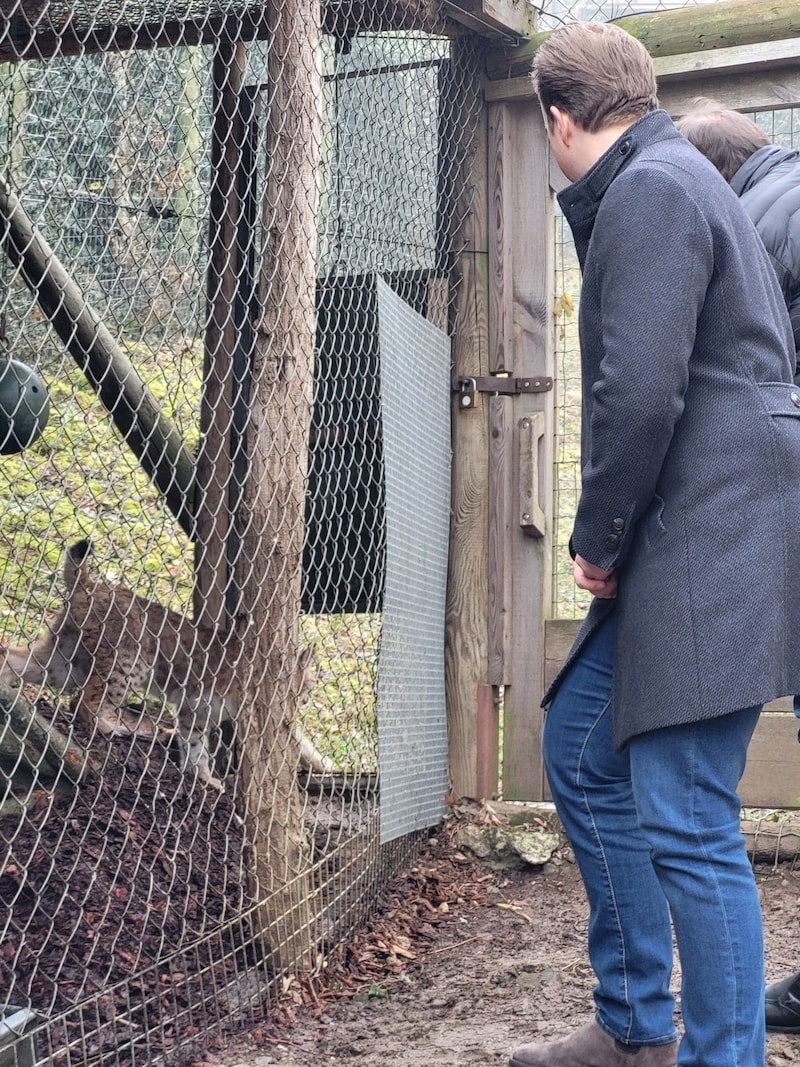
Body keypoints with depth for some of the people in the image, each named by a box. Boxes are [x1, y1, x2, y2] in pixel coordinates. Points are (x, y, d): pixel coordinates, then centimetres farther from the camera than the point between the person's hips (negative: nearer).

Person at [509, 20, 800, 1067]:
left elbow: (640, 392, -22)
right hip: (681, 549, 11)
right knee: (581, 755, 17)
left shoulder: (649, 191, -11)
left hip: (711, 546, -11)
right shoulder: (690, 181, 22)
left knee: (684, 822, -9)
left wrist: (597, 537, -7)